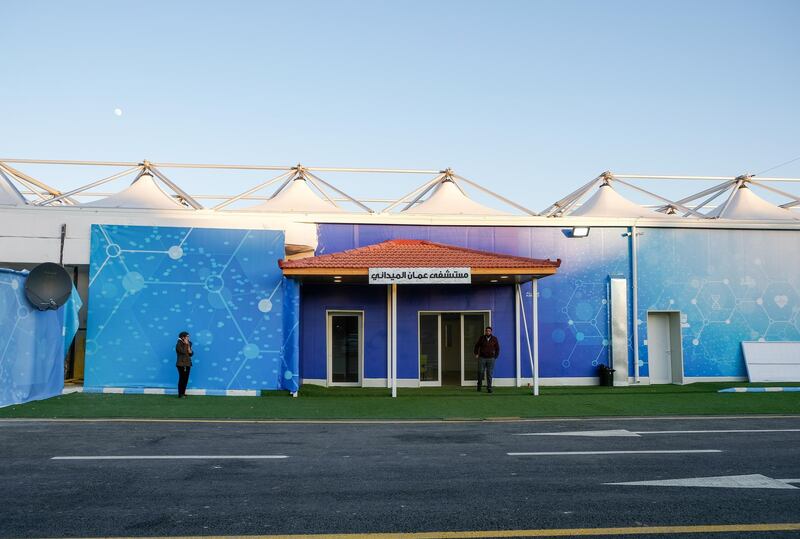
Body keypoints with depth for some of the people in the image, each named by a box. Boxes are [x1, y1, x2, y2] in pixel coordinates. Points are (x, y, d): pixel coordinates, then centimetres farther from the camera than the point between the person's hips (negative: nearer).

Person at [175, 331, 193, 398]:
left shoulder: (188, 344, 12)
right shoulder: (179, 344, -8)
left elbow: (191, 353, 7)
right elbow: (183, 352, -21)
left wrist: (188, 346, -6)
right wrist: (186, 345, -11)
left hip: (187, 364, 6)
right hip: (181, 364, -6)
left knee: (186, 379, 6)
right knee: (182, 378, -7)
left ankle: (183, 393, 13)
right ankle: (180, 394, -3)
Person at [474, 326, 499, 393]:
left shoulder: (494, 339, 5)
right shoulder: (482, 338, 5)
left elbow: (497, 349, 11)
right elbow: (477, 346, 15)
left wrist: (495, 357, 4)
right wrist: (476, 354, 7)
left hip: (491, 359, 0)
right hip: (482, 358, 0)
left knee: (489, 374, -2)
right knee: (480, 372, 1)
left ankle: (489, 388, 1)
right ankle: (479, 385, 18)